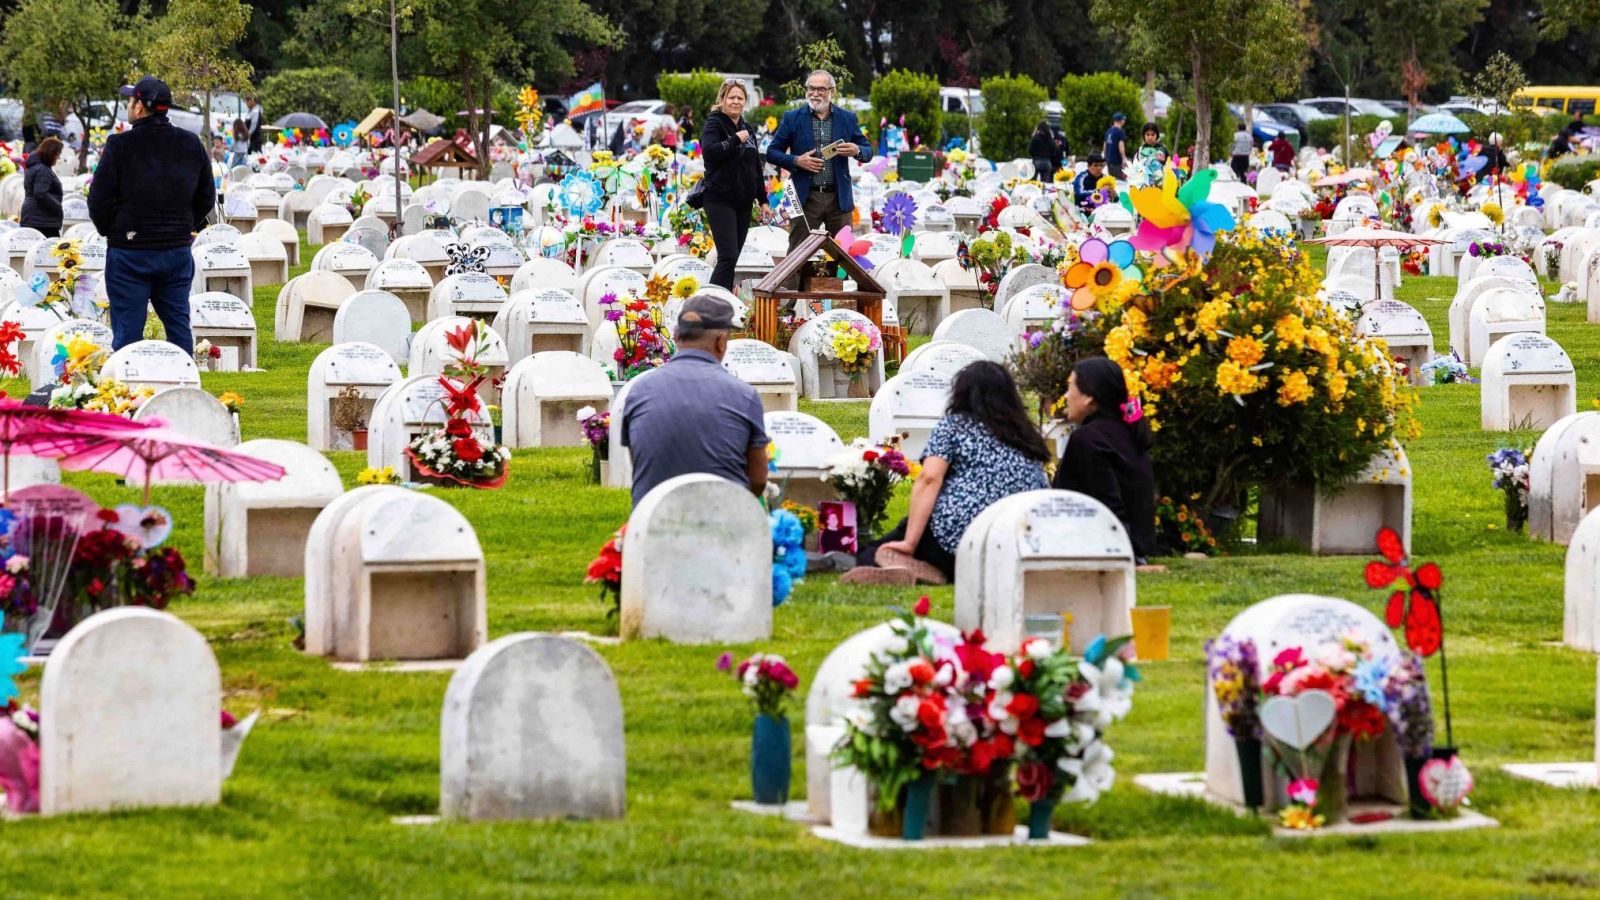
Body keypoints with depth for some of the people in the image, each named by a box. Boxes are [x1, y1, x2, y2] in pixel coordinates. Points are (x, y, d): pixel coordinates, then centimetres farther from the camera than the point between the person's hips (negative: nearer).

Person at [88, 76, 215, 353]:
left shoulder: (120, 145, -11)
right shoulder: (191, 145, 4)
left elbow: (99, 199, -9)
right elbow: (206, 197, 11)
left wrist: (109, 232, 7)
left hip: (130, 252, -4)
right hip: (178, 250, 4)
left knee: (127, 330, 0)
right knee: (179, 326, 11)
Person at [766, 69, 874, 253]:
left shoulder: (848, 119, 8)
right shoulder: (792, 118, 4)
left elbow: (868, 151, 13)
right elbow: (772, 153, 6)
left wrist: (857, 151, -11)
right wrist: (796, 161, -11)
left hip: (839, 198, 1)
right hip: (805, 199, -1)